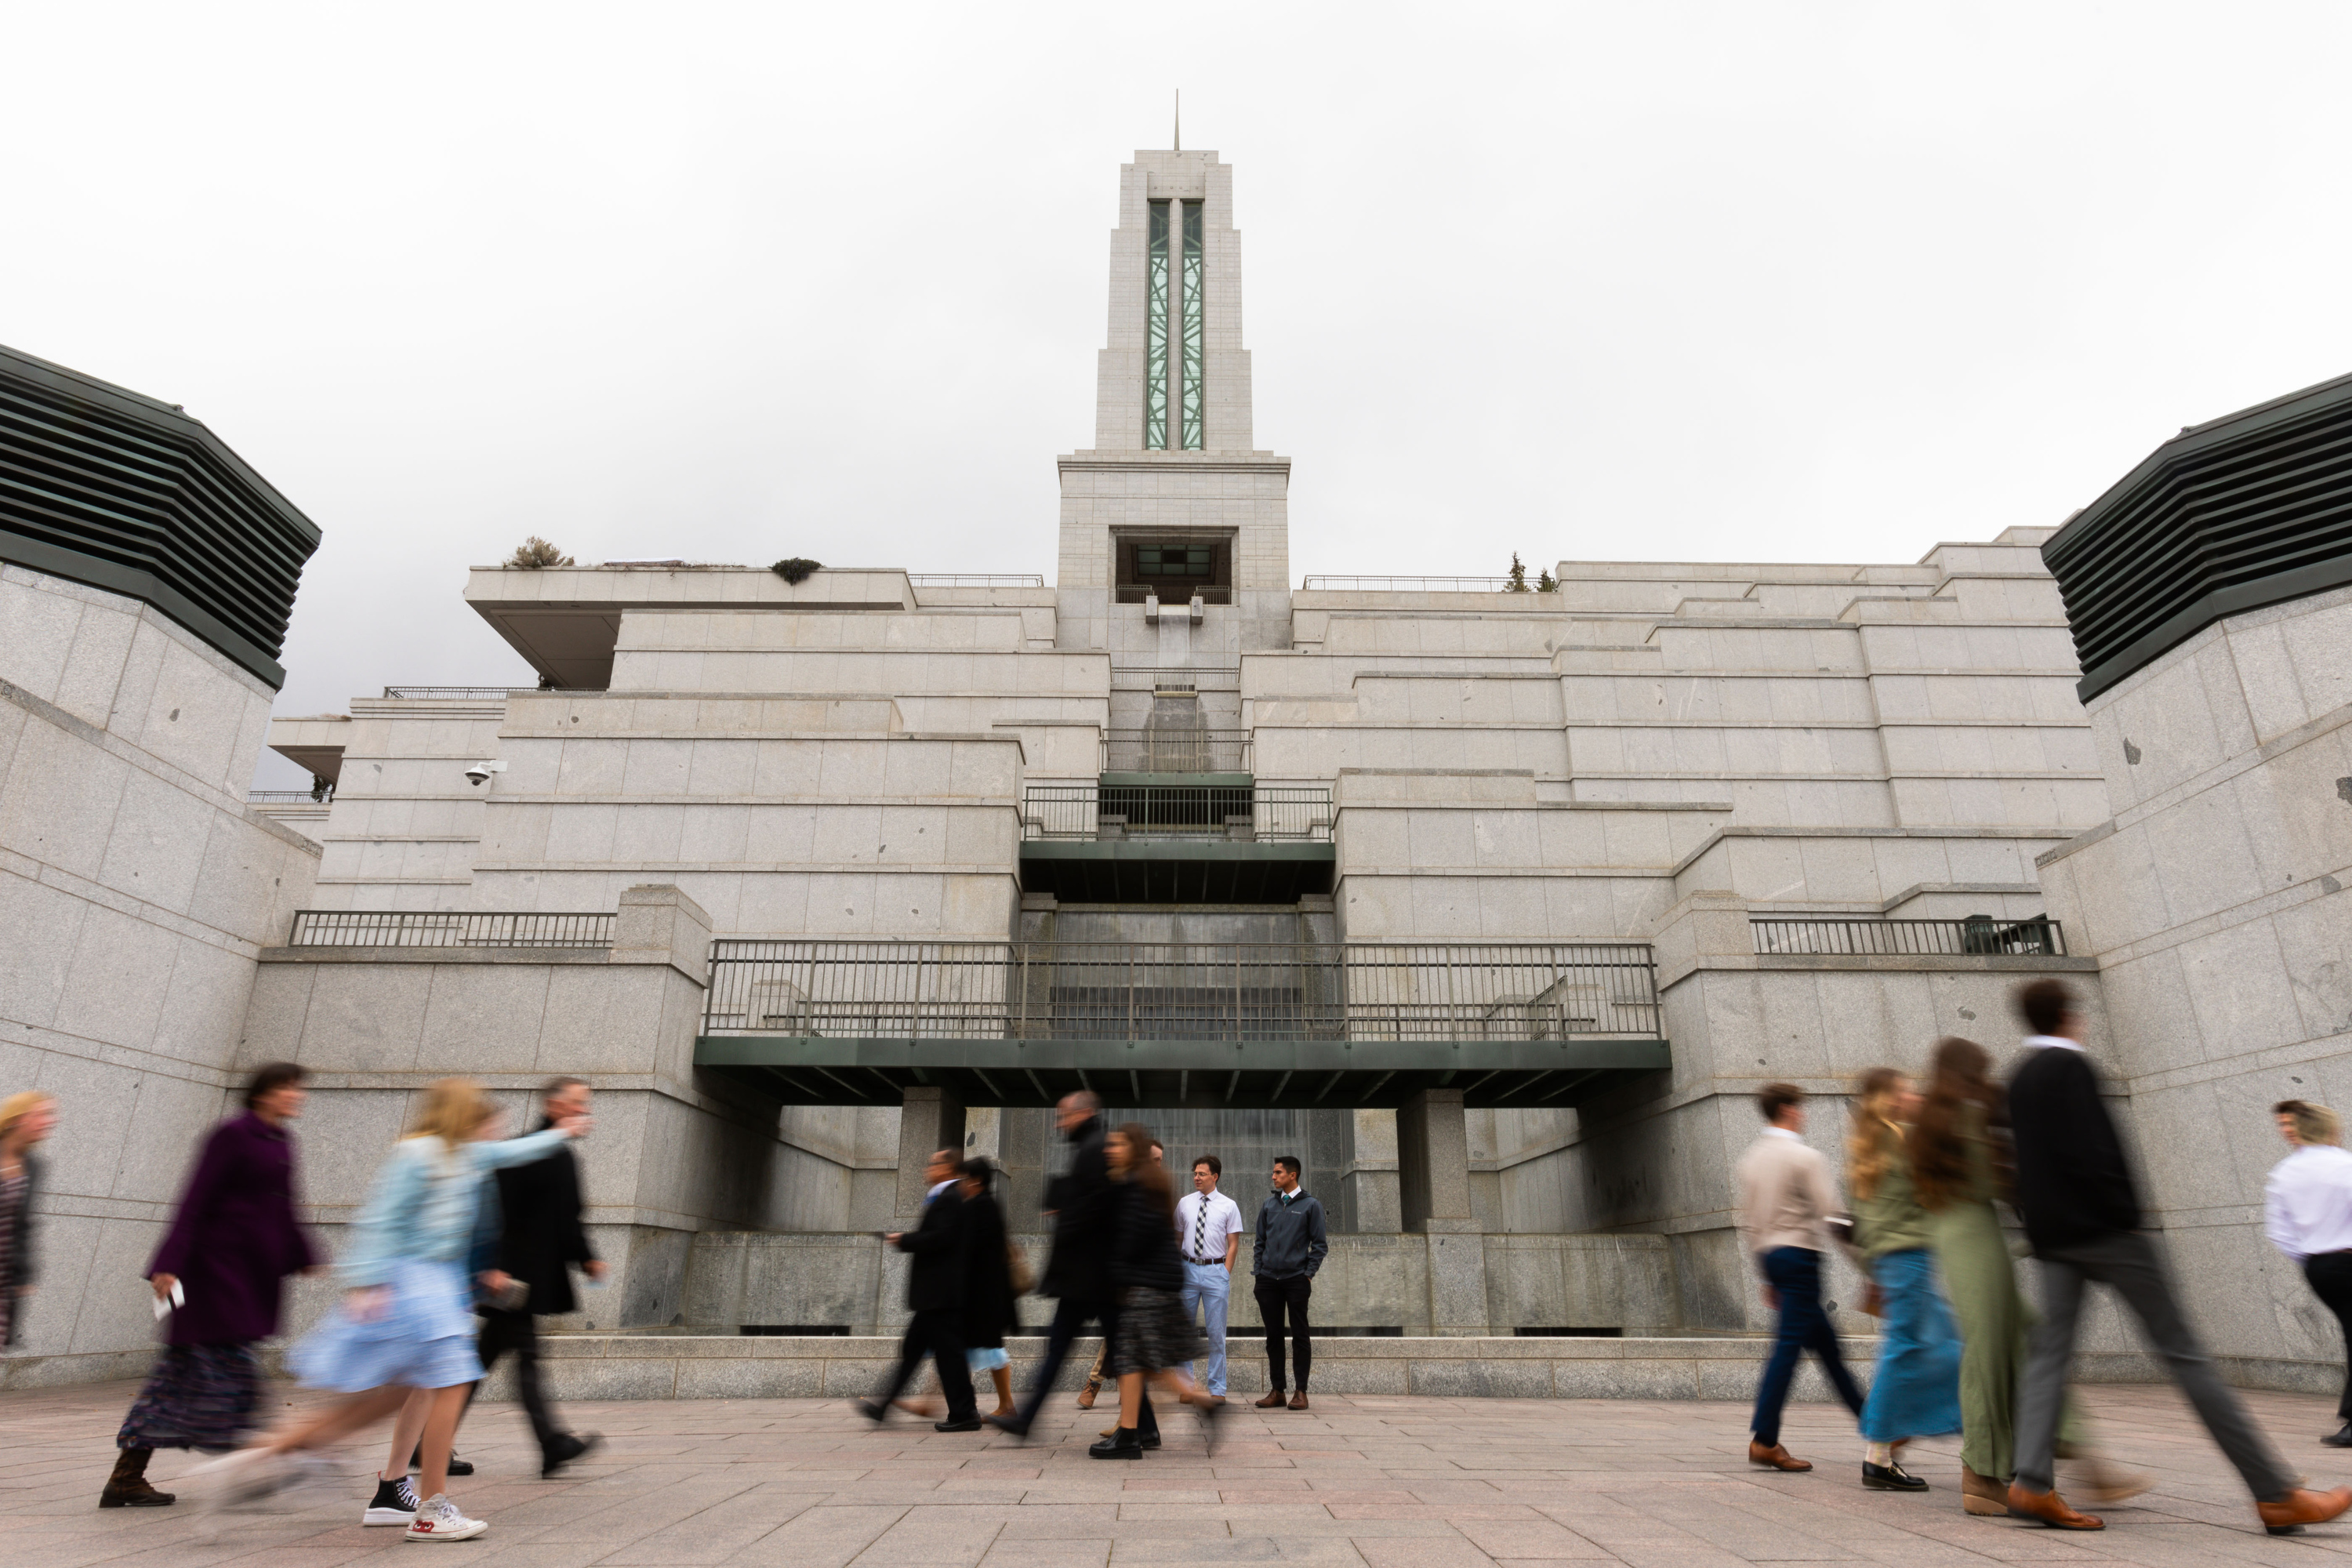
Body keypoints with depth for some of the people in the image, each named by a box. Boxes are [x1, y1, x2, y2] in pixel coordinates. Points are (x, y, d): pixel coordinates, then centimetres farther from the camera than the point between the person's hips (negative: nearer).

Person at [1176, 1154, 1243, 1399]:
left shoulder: (1229, 1206, 2)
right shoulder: (1184, 1204, 8)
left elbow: (1233, 1245, 2)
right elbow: (1178, 1239, 13)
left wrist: (1225, 1274, -6)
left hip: (1216, 1271, -2)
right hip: (1188, 1269, 2)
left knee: (1216, 1333, 2)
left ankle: (1216, 1389, 12)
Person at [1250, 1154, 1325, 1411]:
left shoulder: (1310, 1205, 1)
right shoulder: (1268, 1205, 11)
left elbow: (1320, 1244, 0)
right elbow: (1259, 1241, 15)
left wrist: (1308, 1274, -7)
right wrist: (1258, 1273, 7)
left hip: (1296, 1280, -4)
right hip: (1268, 1281, 4)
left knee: (1299, 1335, 1)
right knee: (1273, 1335, 8)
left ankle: (1301, 1392, 8)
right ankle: (1276, 1391, 15)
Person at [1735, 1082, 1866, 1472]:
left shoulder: (1751, 1159, 12)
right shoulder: (1806, 1157, -10)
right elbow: (1829, 1212, -14)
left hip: (1769, 1254, 8)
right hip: (1800, 1253, -8)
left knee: (1825, 1339, 18)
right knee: (1788, 1344, -8)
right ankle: (1764, 1440, -9)